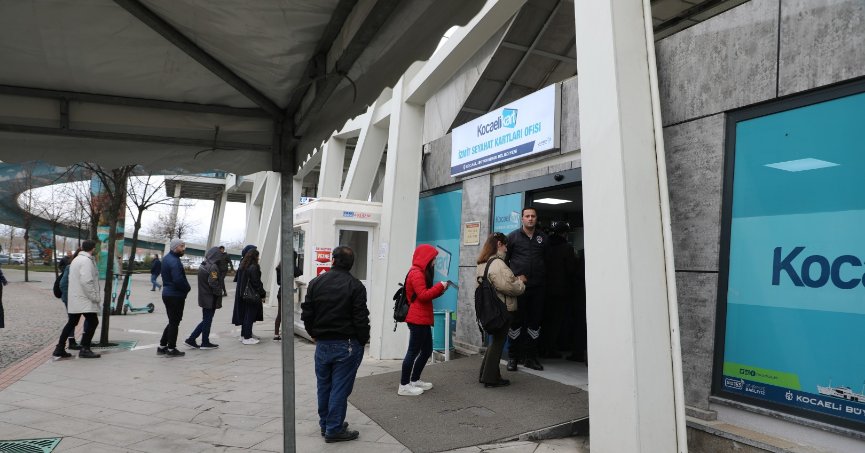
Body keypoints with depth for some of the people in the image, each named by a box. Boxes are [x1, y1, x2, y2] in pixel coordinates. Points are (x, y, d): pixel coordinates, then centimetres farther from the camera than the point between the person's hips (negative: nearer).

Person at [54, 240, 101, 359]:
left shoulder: (76, 259, 17)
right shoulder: (86, 261, -15)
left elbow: (71, 278, 20)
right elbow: (86, 281, -23)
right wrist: (94, 297, -17)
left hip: (74, 299, 10)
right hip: (84, 299, -10)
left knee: (72, 323, 16)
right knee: (92, 322, -5)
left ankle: (59, 349, 21)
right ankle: (85, 349, -5)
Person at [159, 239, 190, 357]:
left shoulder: (167, 258, 14)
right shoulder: (174, 261, -19)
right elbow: (178, 280, -27)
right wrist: (187, 288, -9)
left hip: (167, 293, 10)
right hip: (175, 295, -10)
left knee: (172, 322, 18)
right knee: (174, 322, 0)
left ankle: (162, 346, 23)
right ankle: (171, 349, 8)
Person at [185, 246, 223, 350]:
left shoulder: (202, 265, 8)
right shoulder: (213, 267, -19)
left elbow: (204, 281, 13)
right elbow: (213, 282, -24)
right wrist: (220, 291, -9)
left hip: (203, 297, 8)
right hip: (211, 299, -8)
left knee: (206, 320, 18)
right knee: (207, 320, 4)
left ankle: (191, 339, 17)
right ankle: (205, 343, 16)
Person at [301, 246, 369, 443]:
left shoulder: (316, 282, 1)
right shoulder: (355, 286, -12)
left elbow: (306, 314, 3)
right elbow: (361, 319, -13)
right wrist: (363, 341, 1)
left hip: (322, 344, 5)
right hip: (347, 345, -4)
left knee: (324, 386, 17)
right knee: (340, 388, 3)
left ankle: (325, 424, 30)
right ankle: (334, 429, 10)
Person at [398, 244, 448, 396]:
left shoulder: (421, 272, 19)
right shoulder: (416, 273, -14)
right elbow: (423, 295, -21)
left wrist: (439, 290, 7)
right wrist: (440, 286, -13)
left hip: (422, 319, 11)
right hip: (418, 319, -11)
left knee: (427, 350, 16)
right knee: (413, 351, -6)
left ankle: (414, 380, 25)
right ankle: (404, 385, 1)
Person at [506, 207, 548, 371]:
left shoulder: (543, 237, 8)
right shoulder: (513, 236, 2)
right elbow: (504, 258, 6)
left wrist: (543, 274, 8)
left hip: (537, 287, 3)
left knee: (535, 321, 8)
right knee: (516, 321, 2)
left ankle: (531, 357, 20)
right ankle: (513, 357, 12)